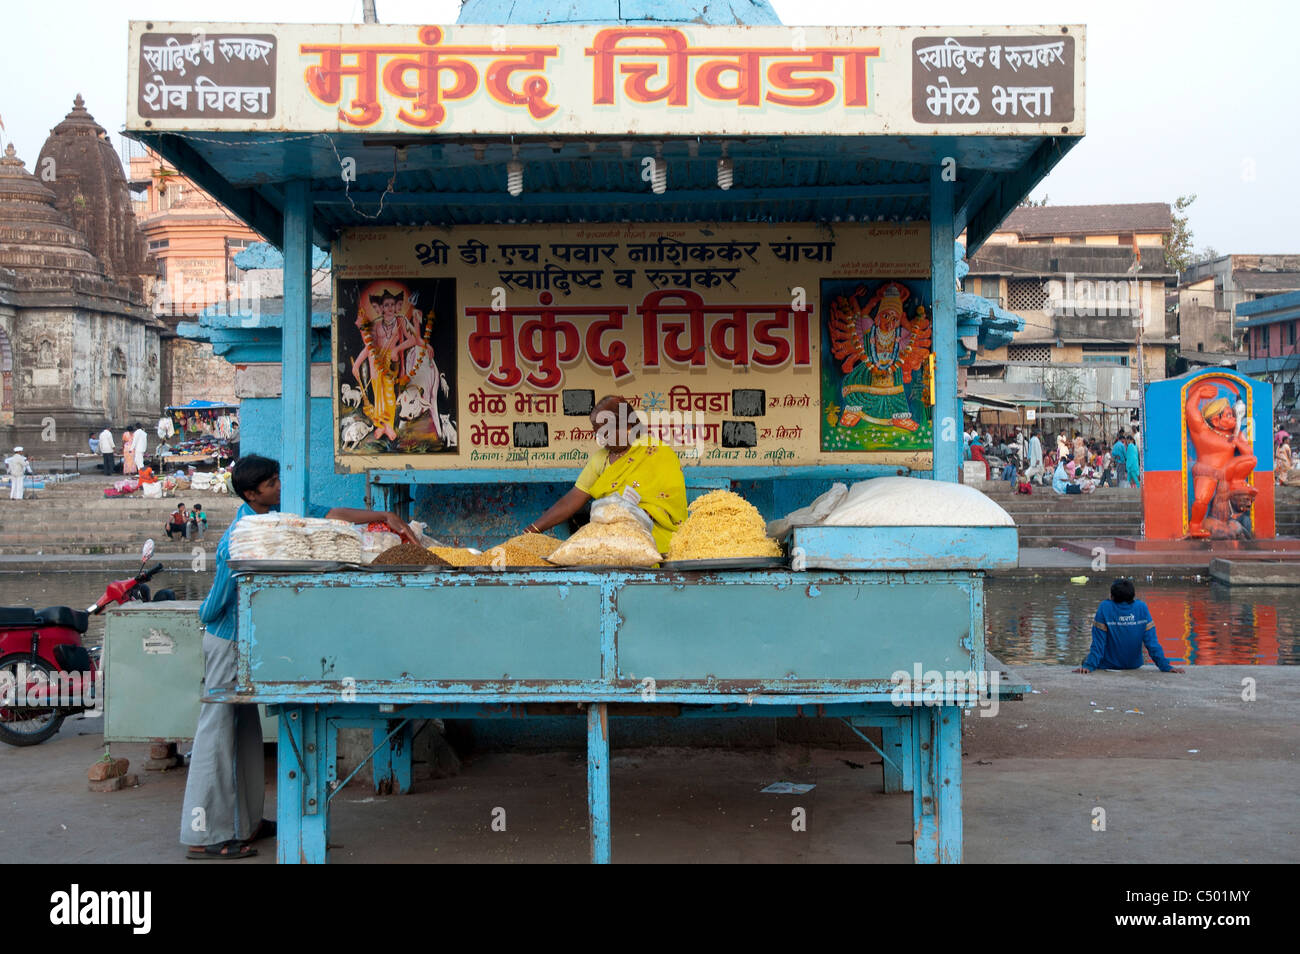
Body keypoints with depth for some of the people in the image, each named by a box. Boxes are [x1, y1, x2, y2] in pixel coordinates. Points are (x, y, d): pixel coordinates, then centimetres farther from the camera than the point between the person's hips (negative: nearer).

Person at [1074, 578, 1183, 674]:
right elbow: (1151, 641, -10)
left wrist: (1088, 666, -16)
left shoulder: (1105, 607, -17)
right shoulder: (1142, 607, -9)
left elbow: (1098, 643, -18)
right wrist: (1165, 666, -7)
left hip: (1108, 666, -3)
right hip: (1134, 666, 3)